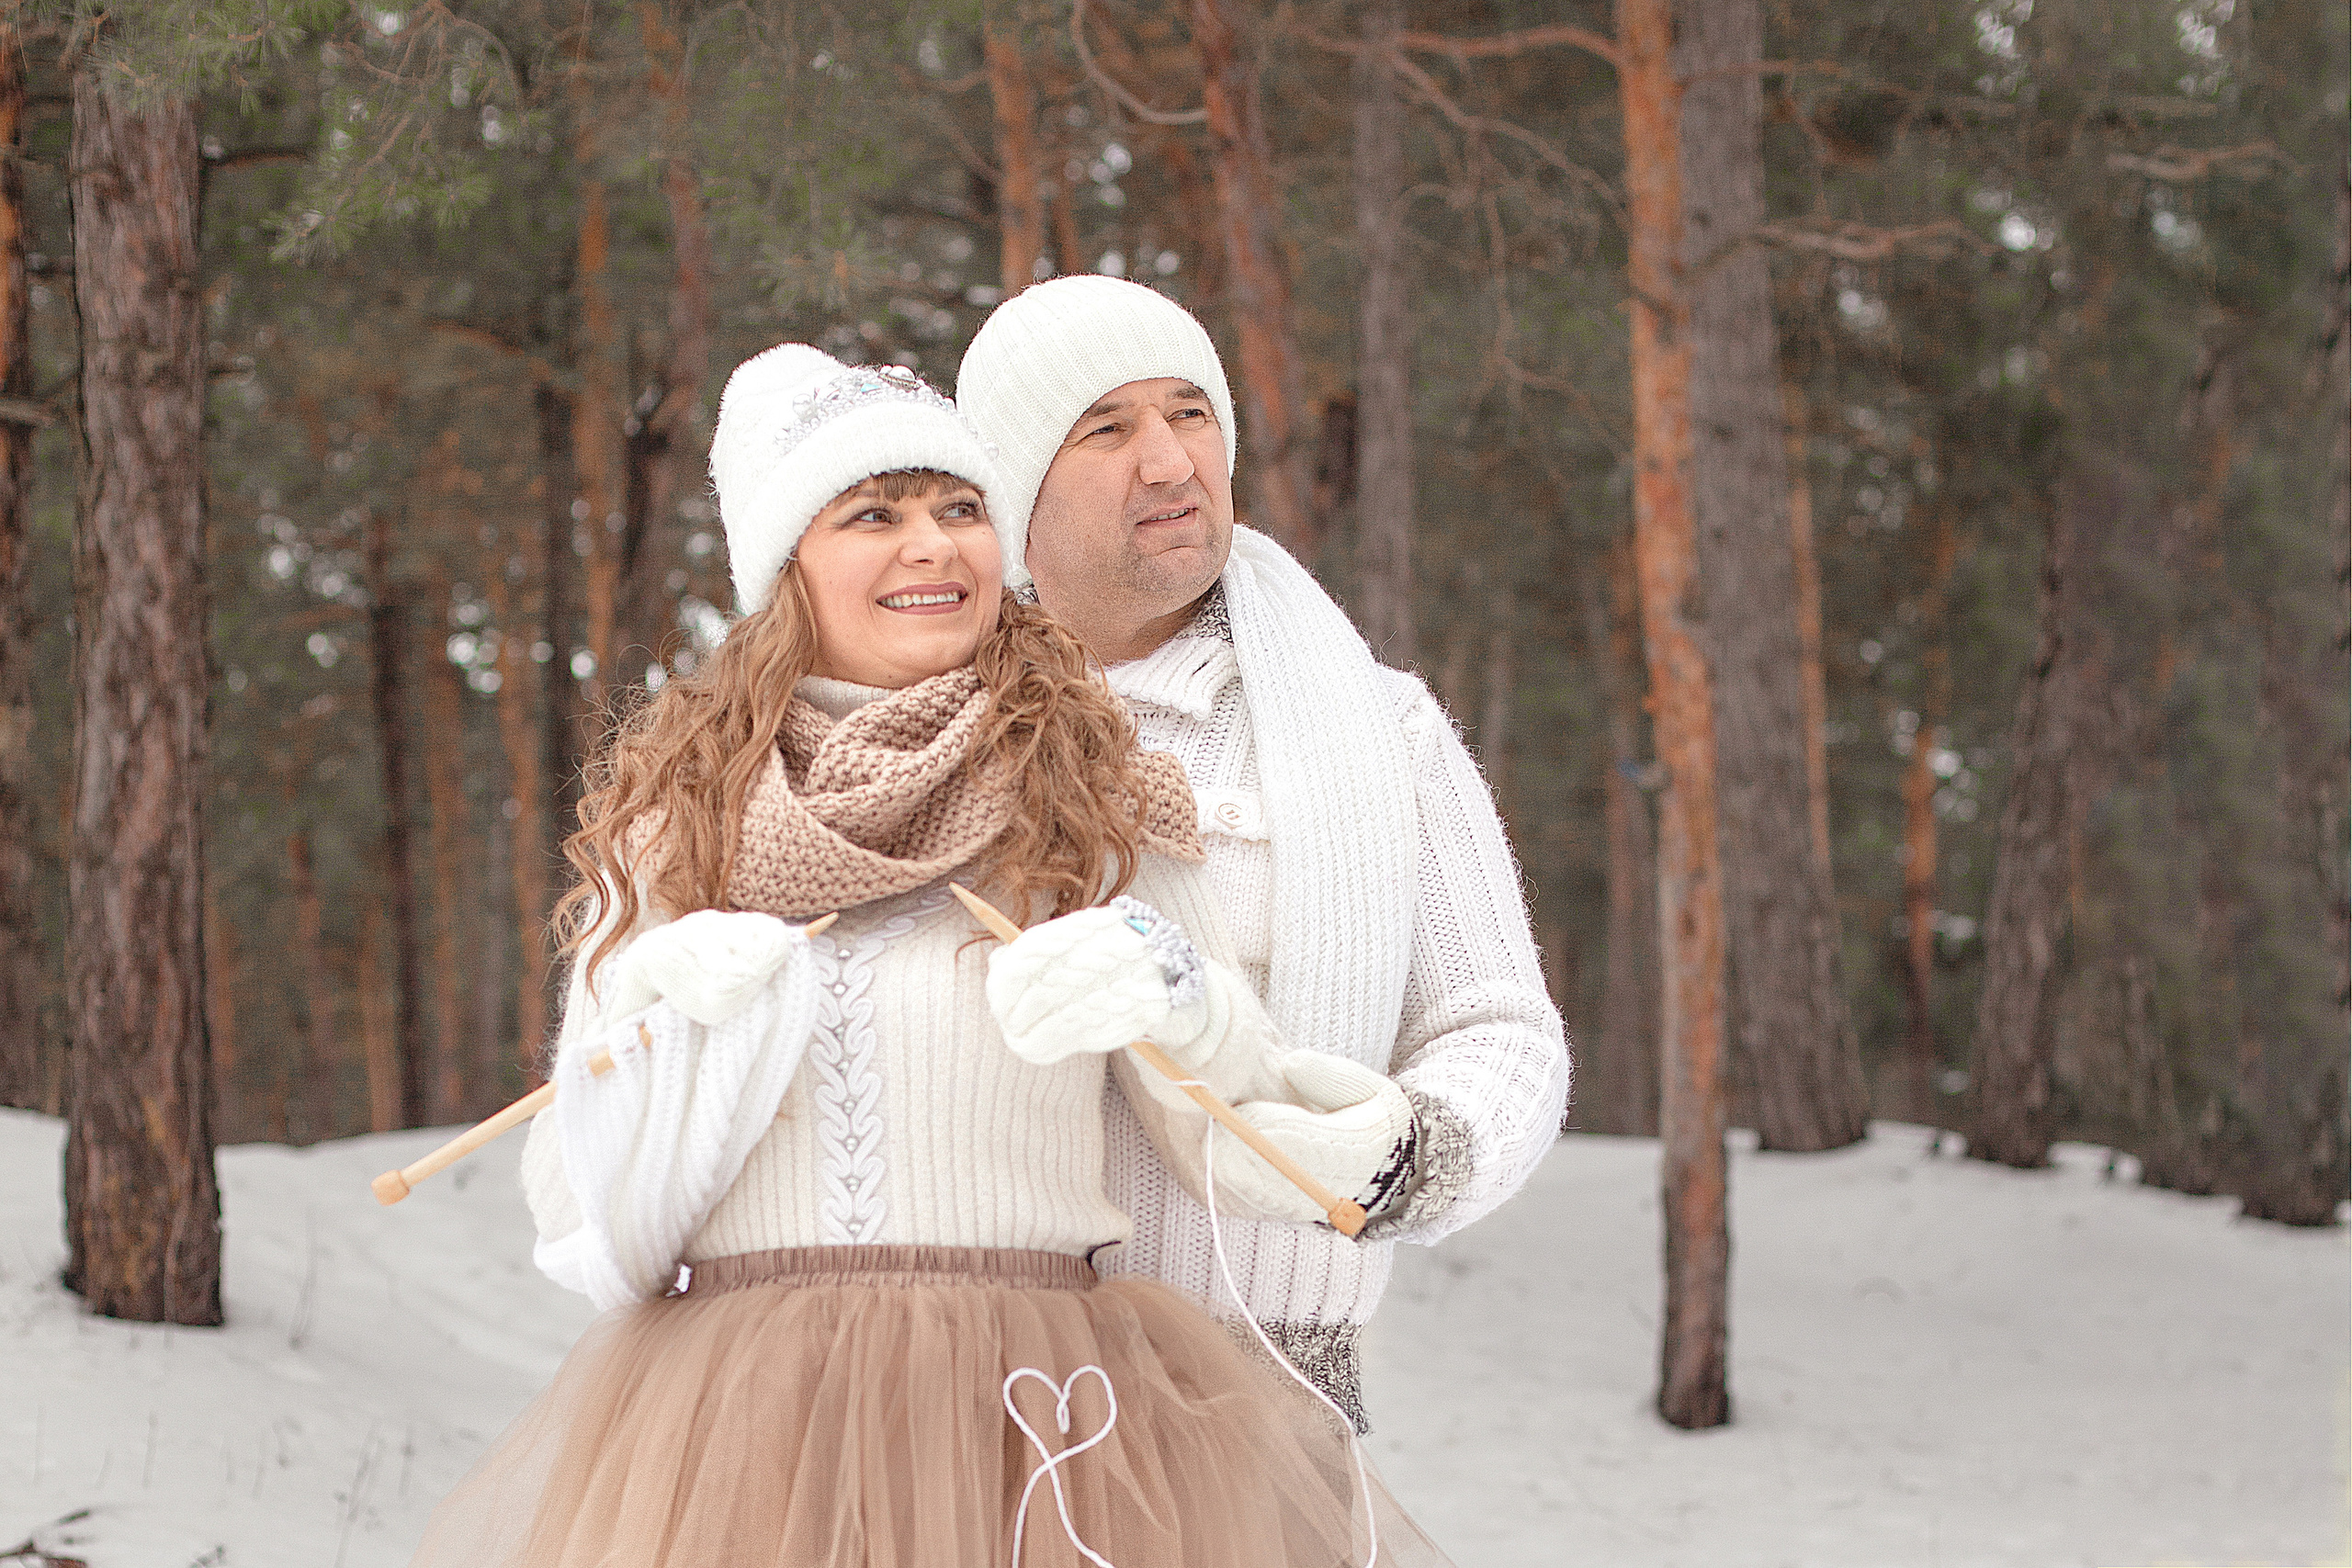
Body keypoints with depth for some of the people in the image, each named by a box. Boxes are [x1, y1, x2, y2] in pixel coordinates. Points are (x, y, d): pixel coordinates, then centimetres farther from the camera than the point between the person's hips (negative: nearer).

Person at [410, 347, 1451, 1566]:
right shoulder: (669, 822, 9)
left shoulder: (1096, 802, 6)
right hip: (720, 1429, 1)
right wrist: (655, 1004, -9)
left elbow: (1248, 1151, 5)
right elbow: (570, 1201, 8)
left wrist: (1170, 987, -14)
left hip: (1029, 1418, -1)